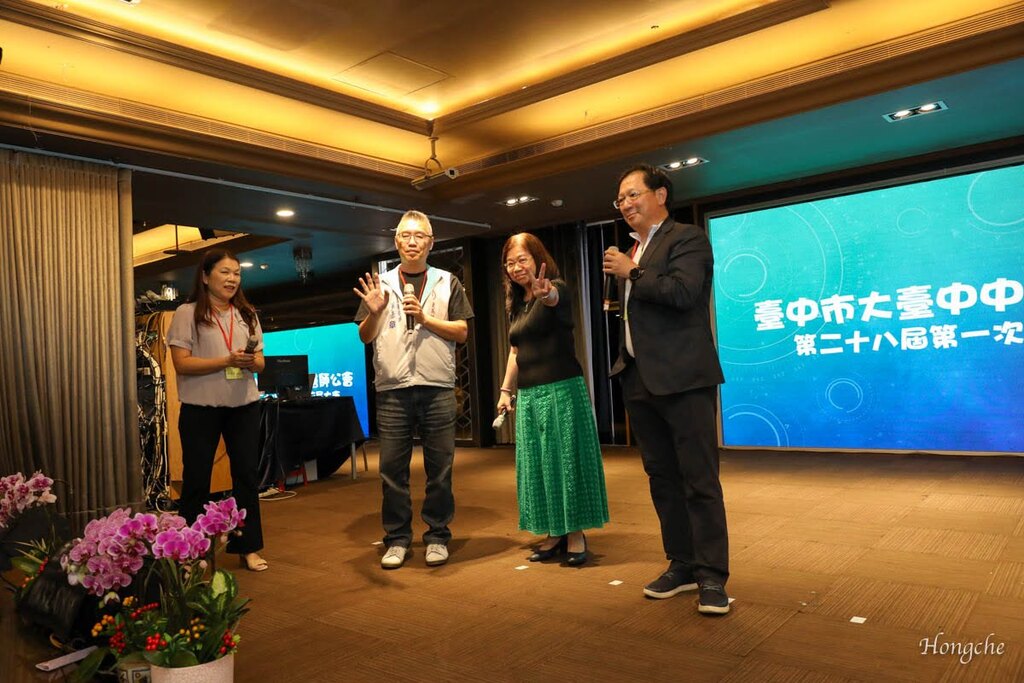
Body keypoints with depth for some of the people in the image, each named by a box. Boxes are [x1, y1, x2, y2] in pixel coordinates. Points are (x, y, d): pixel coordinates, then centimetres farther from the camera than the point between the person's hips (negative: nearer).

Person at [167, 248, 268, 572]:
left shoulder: (247, 314, 10)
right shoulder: (187, 314, -4)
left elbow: (260, 361, 10)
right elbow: (182, 364, -12)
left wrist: (252, 361, -13)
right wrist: (227, 361, -21)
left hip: (243, 406, 4)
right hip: (200, 408, -4)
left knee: (247, 474, 7)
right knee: (196, 478, 6)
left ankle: (248, 547, 18)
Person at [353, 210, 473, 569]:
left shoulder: (447, 283, 10)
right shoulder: (381, 284, 12)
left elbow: (461, 332, 4)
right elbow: (365, 337, 8)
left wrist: (425, 318, -9)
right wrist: (375, 312, -11)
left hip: (437, 388, -1)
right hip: (392, 390, 1)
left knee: (439, 466, 2)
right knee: (392, 466, 2)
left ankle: (437, 536, 15)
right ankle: (397, 538, 14)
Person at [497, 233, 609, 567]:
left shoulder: (556, 288, -7)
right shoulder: (516, 303, 14)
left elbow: (554, 298, -33)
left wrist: (545, 294, -56)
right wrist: (506, 390, 13)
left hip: (562, 389, -7)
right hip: (529, 395, 7)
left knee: (566, 459, -2)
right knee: (538, 465, 9)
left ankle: (576, 534, 10)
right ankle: (554, 534, 19)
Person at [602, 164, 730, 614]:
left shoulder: (687, 239, -3)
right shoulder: (632, 253, 20)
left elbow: (682, 291, -21)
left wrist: (631, 273, -10)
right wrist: (625, 367, 14)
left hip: (683, 379, -8)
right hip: (641, 381, 8)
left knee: (699, 480, -4)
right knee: (662, 479, 12)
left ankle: (712, 576, 5)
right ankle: (682, 566, 22)